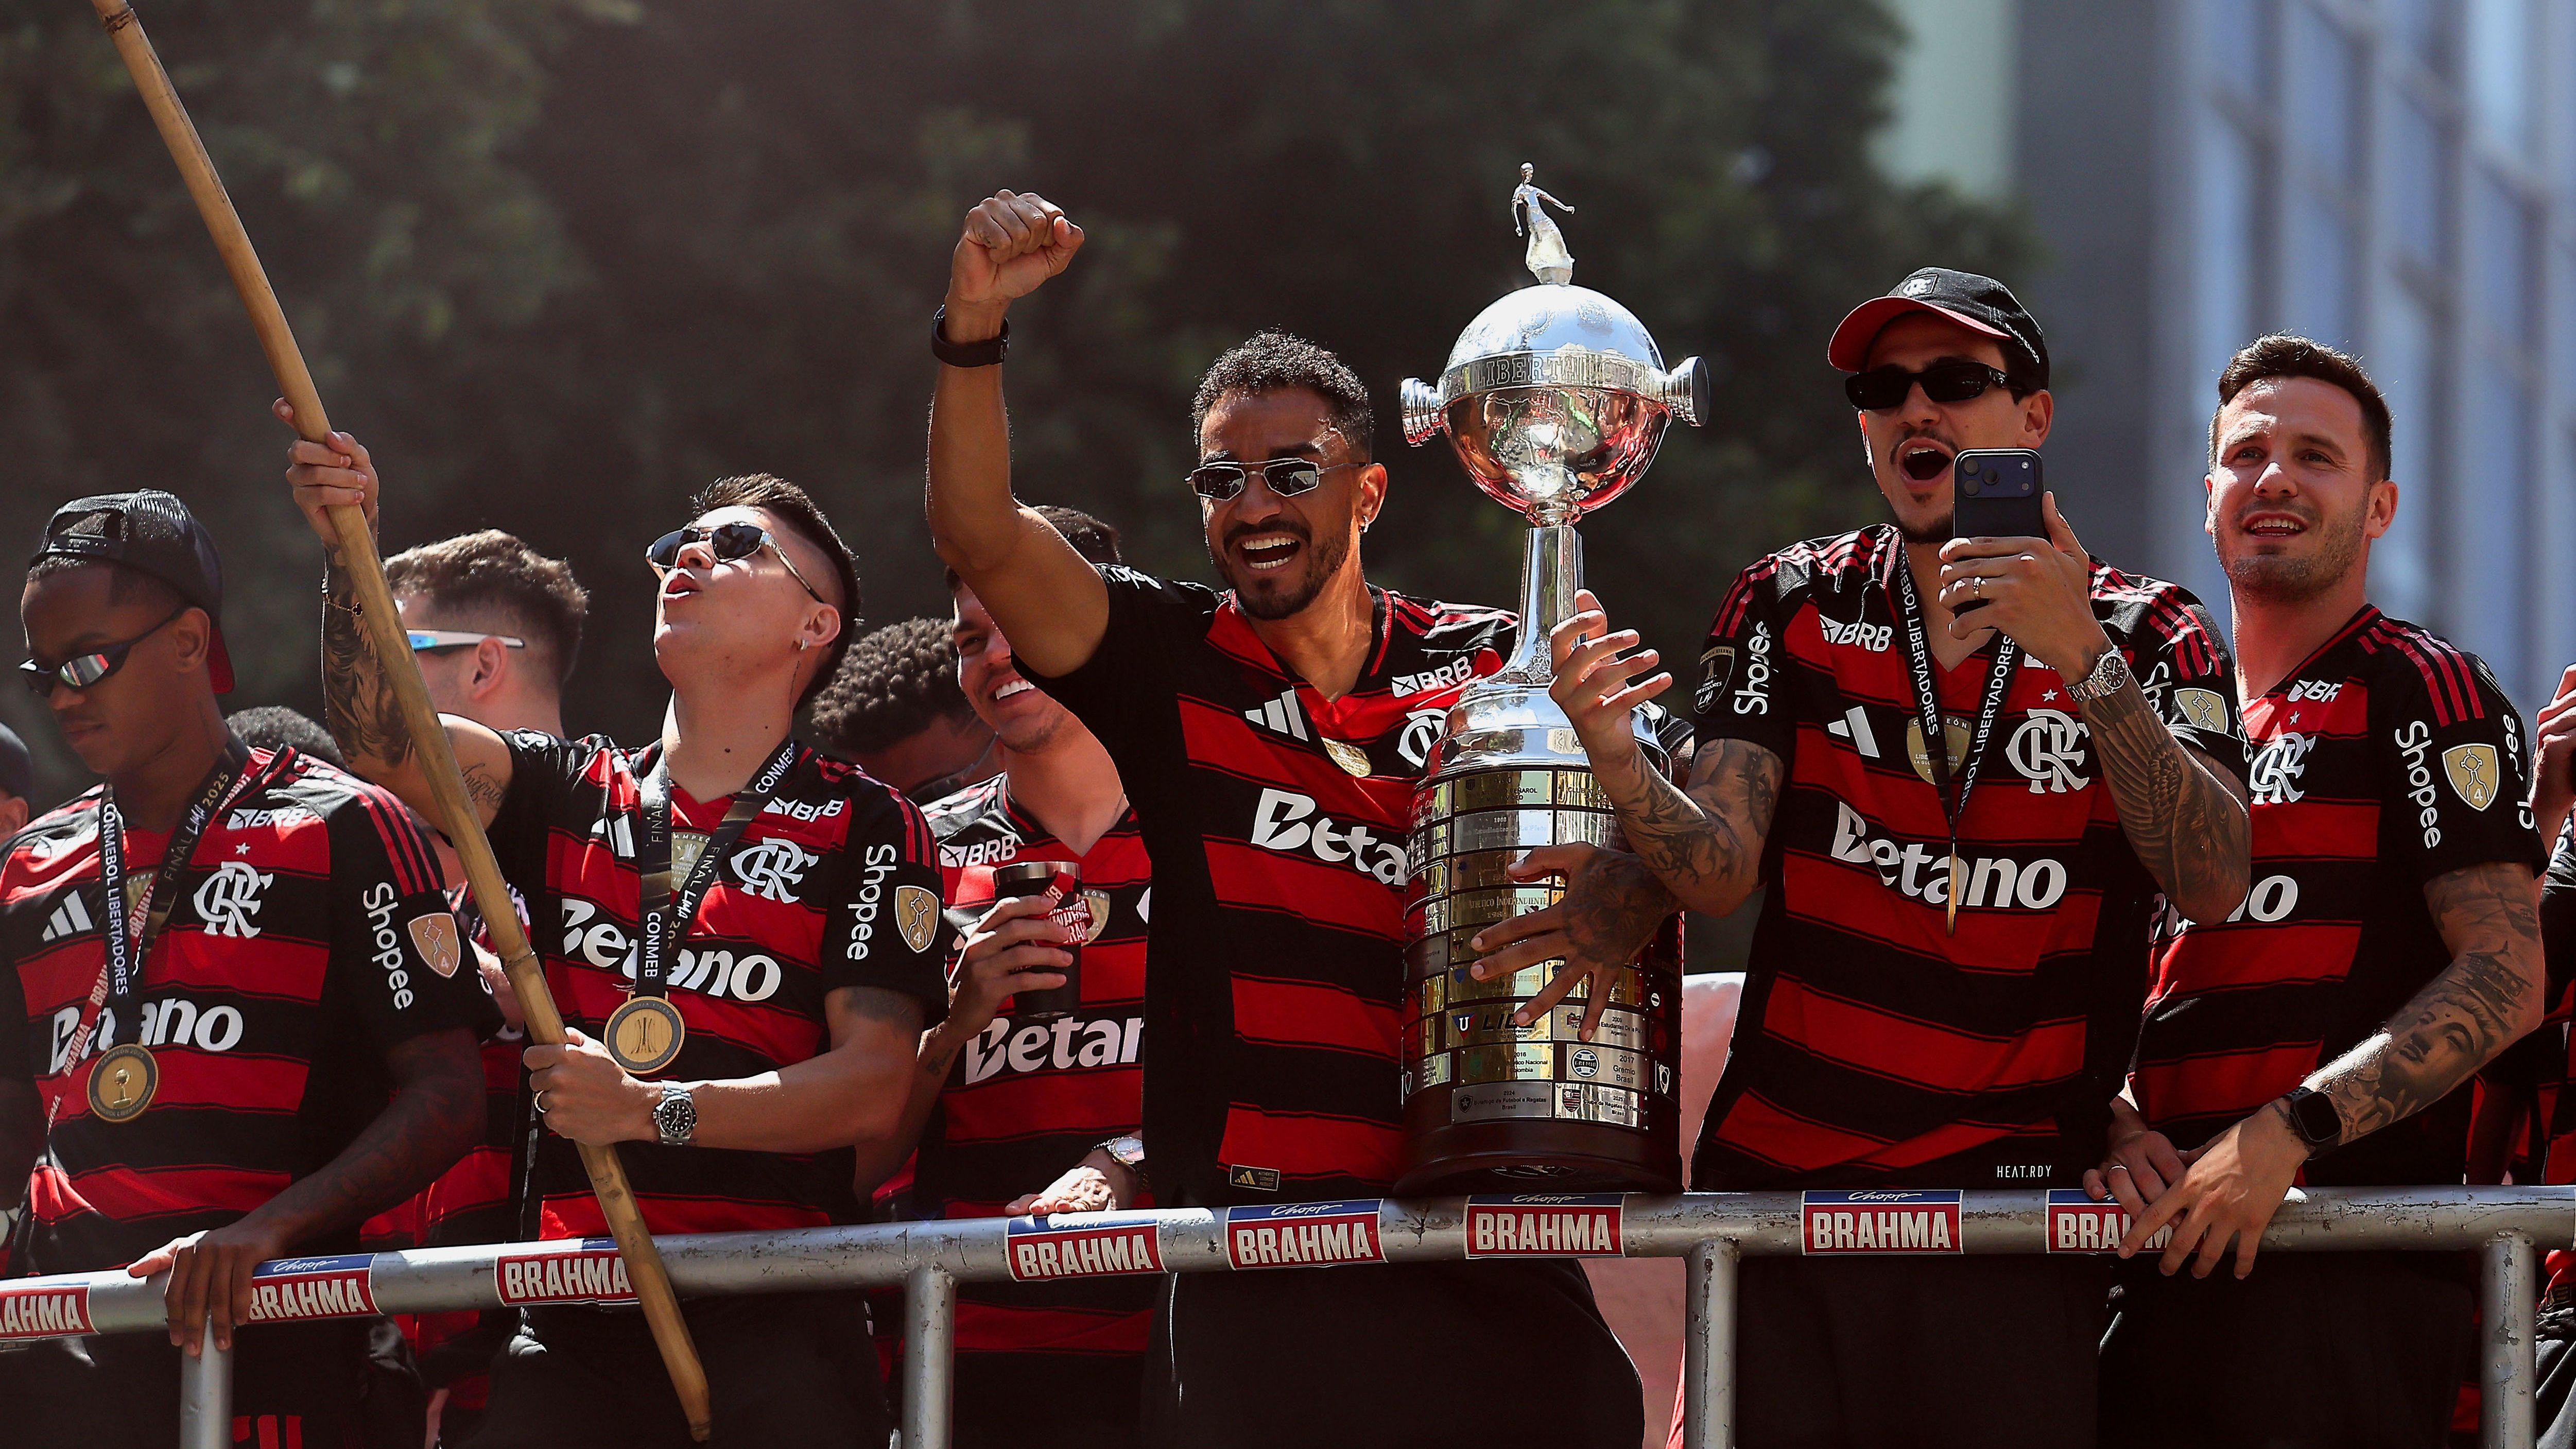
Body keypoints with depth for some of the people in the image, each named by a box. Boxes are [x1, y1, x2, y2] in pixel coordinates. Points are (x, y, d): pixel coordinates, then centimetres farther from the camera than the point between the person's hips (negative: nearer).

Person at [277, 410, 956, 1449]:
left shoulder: (864, 828, 4)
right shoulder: (572, 796, 17)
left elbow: (874, 1087, -5)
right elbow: (379, 736, 0)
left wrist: (651, 1110, -15)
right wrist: (350, 551, -15)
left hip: (772, 1323, -3)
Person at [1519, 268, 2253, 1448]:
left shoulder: (2145, 634, 3)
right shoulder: (1792, 605, 8)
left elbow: (2214, 885, -12)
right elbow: (1722, 870, -3)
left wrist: (2088, 664, -23)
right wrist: (1617, 767, -24)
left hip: (2011, 1202, -2)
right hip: (1772, 1176, 2)